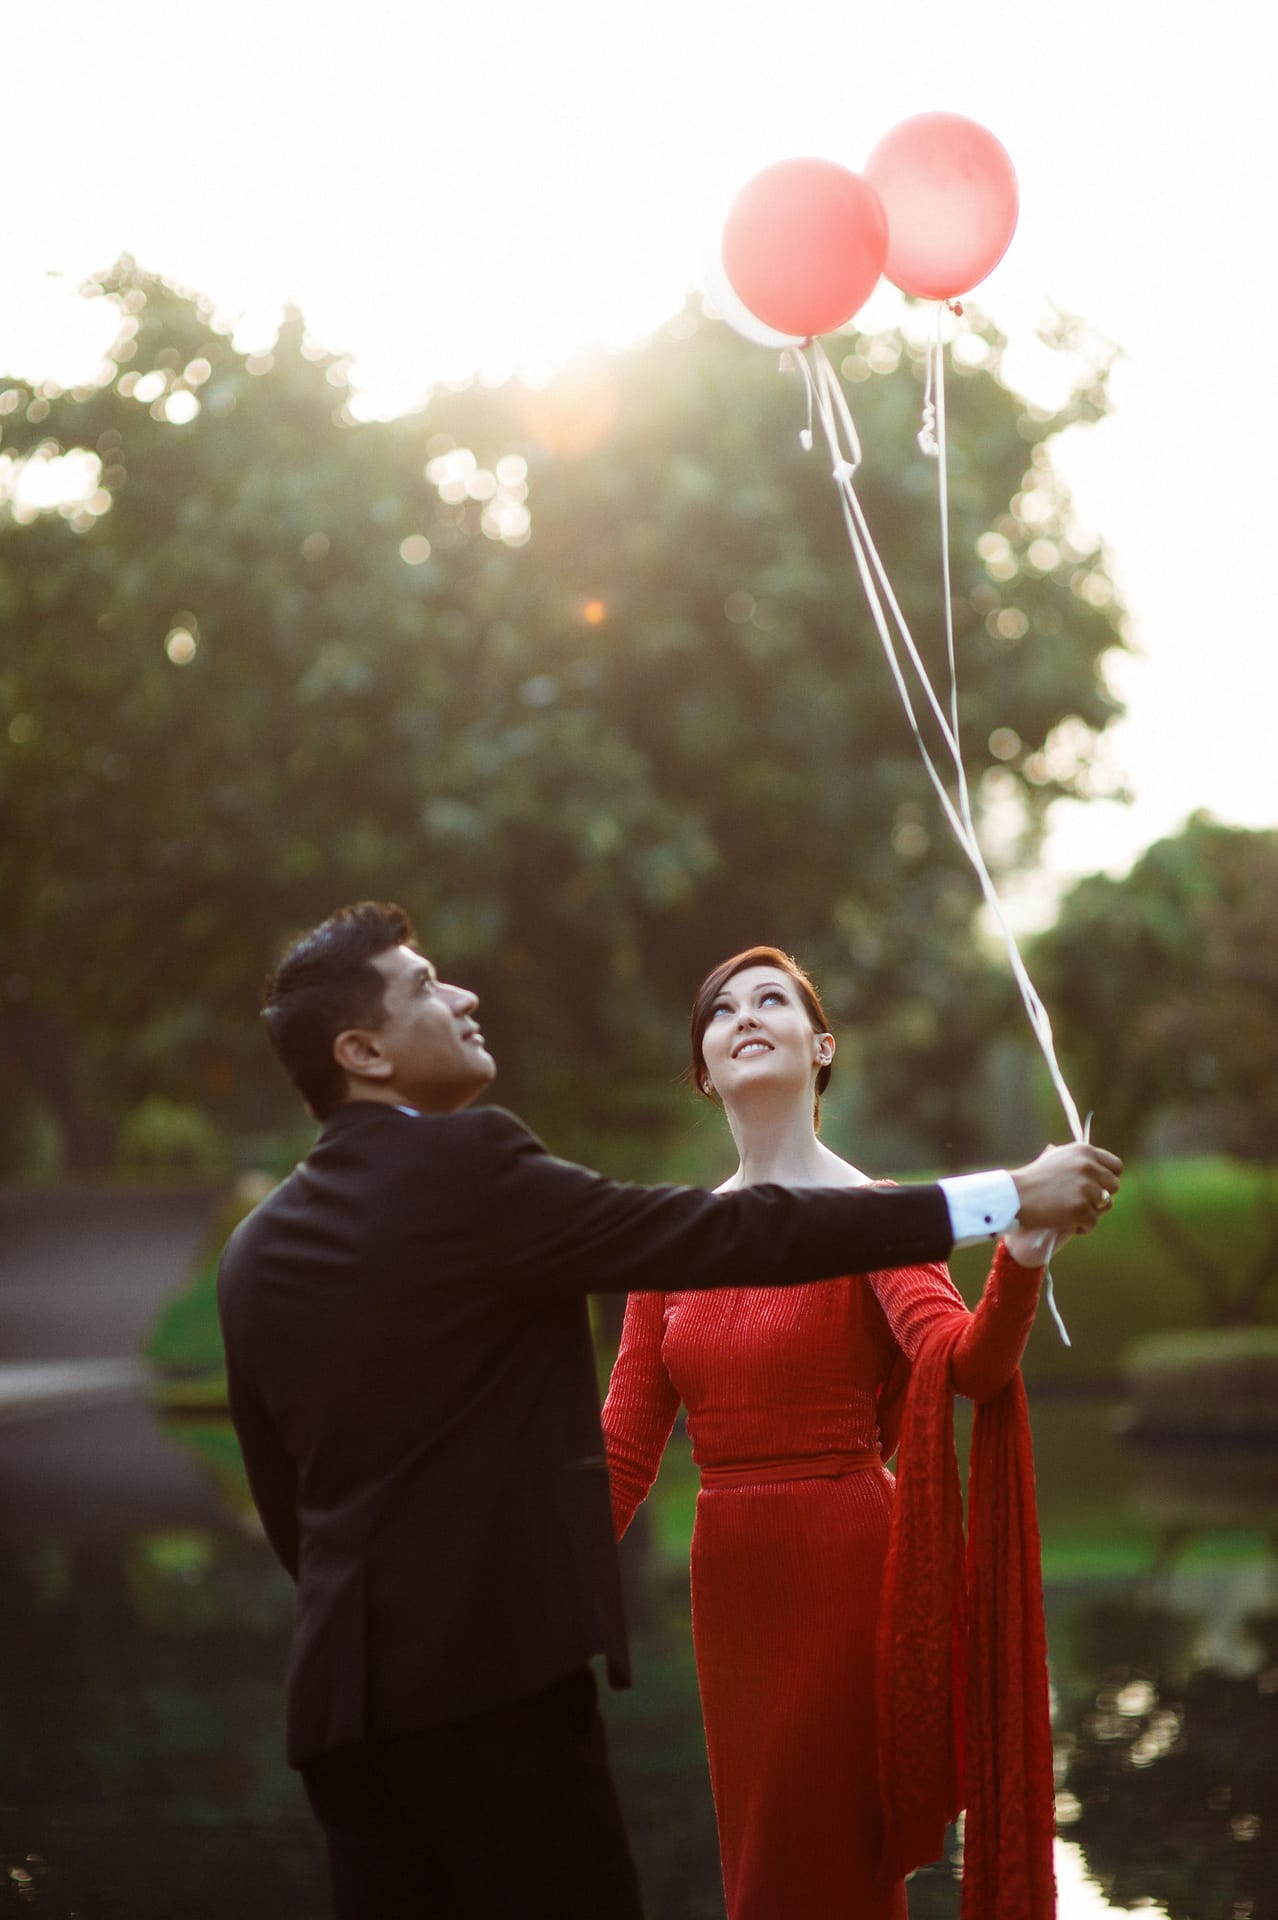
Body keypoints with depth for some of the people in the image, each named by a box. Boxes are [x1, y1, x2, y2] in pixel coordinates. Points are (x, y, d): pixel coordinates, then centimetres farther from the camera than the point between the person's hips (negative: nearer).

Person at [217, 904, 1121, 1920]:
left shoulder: (257, 1248, 11)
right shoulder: (468, 1168, -11)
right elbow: (732, 1236, -12)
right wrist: (1008, 1195, -8)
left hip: (339, 1689, 8)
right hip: (492, 1680, -8)